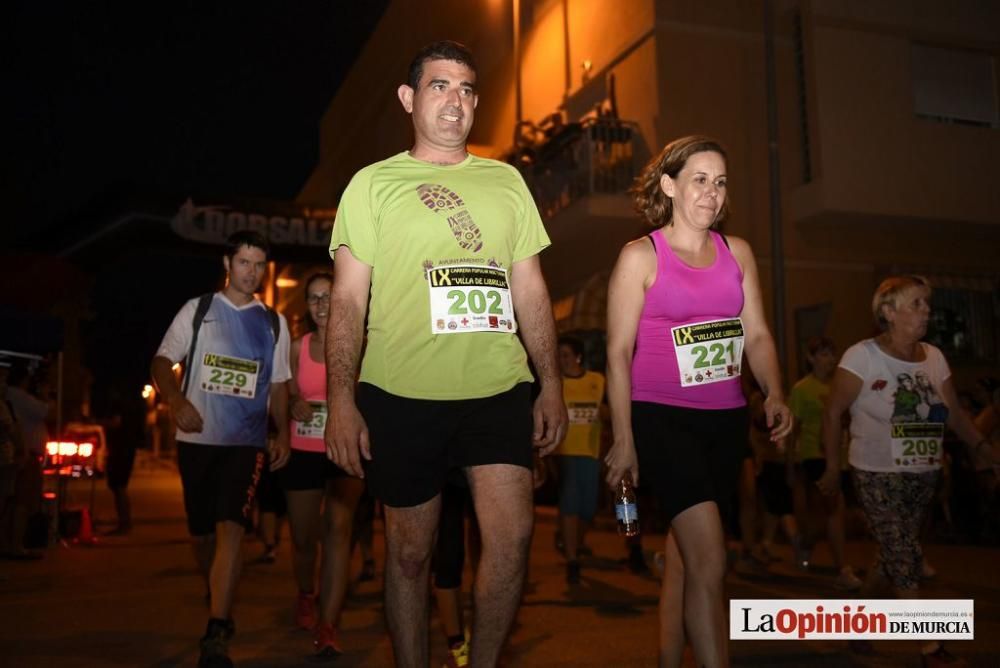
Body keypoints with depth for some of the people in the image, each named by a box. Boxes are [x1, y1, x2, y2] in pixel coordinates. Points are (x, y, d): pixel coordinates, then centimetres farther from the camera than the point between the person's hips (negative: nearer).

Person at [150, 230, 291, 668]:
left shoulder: (274, 323, 10)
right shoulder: (197, 309, 6)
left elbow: (278, 384, 14)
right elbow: (162, 360, 3)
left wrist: (283, 434, 3)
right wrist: (176, 400, -16)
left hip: (247, 441, -1)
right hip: (197, 439, 1)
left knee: (230, 529, -16)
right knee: (202, 533, 11)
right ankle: (218, 600, 38)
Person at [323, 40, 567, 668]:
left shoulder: (507, 181, 13)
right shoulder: (373, 183, 5)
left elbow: (531, 291, 13)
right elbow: (348, 300, 0)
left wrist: (552, 382, 6)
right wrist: (341, 397, -10)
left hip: (499, 391, 2)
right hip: (401, 394, -2)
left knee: (513, 535, -8)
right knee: (410, 551, 8)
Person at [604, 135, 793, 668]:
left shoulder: (737, 253, 10)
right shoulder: (640, 256, -4)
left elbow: (757, 335, 11)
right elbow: (618, 352, -6)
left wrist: (774, 394, -8)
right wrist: (623, 439, -10)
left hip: (726, 420, 5)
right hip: (662, 419, -5)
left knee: (684, 555, 15)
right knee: (709, 561, -14)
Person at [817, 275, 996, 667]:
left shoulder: (934, 358, 4)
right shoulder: (862, 356, -13)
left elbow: (955, 414, 9)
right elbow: (833, 412, -10)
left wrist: (978, 444, -5)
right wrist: (833, 468, -9)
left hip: (925, 475, 6)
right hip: (878, 476, -6)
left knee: (894, 555, 15)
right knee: (906, 559, -5)